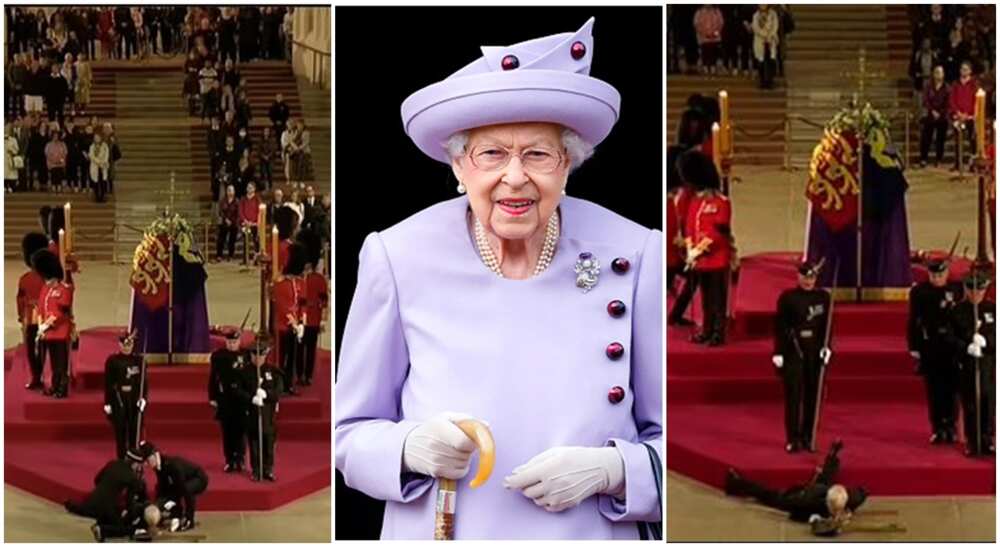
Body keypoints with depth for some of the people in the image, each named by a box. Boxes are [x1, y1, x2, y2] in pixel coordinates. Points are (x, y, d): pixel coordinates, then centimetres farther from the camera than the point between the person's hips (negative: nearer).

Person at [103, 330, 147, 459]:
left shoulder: (139, 360, 2)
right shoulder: (112, 360, 0)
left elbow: (144, 381, 2)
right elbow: (108, 383, 1)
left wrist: (144, 398, -11)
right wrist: (107, 403, -2)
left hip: (135, 401, 0)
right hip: (118, 401, 0)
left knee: (135, 433, 2)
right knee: (120, 433, 4)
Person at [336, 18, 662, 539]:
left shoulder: (634, 257, -10)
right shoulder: (397, 257, -10)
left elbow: (667, 439, -2)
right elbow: (352, 436, -3)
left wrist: (610, 469, -21)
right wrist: (413, 447, -22)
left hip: (593, 532, 0)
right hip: (435, 532, 0)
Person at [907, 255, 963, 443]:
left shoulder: (957, 289, 0)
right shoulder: (919, 291, -1)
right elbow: (913, 321, 0)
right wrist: (914, 347, -4)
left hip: (952, 346, 0)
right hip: (929, 346, 0)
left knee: (951, 389, 3)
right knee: (934, 389, 2)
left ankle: (950, 427, 12)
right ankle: (938, 429, 8)